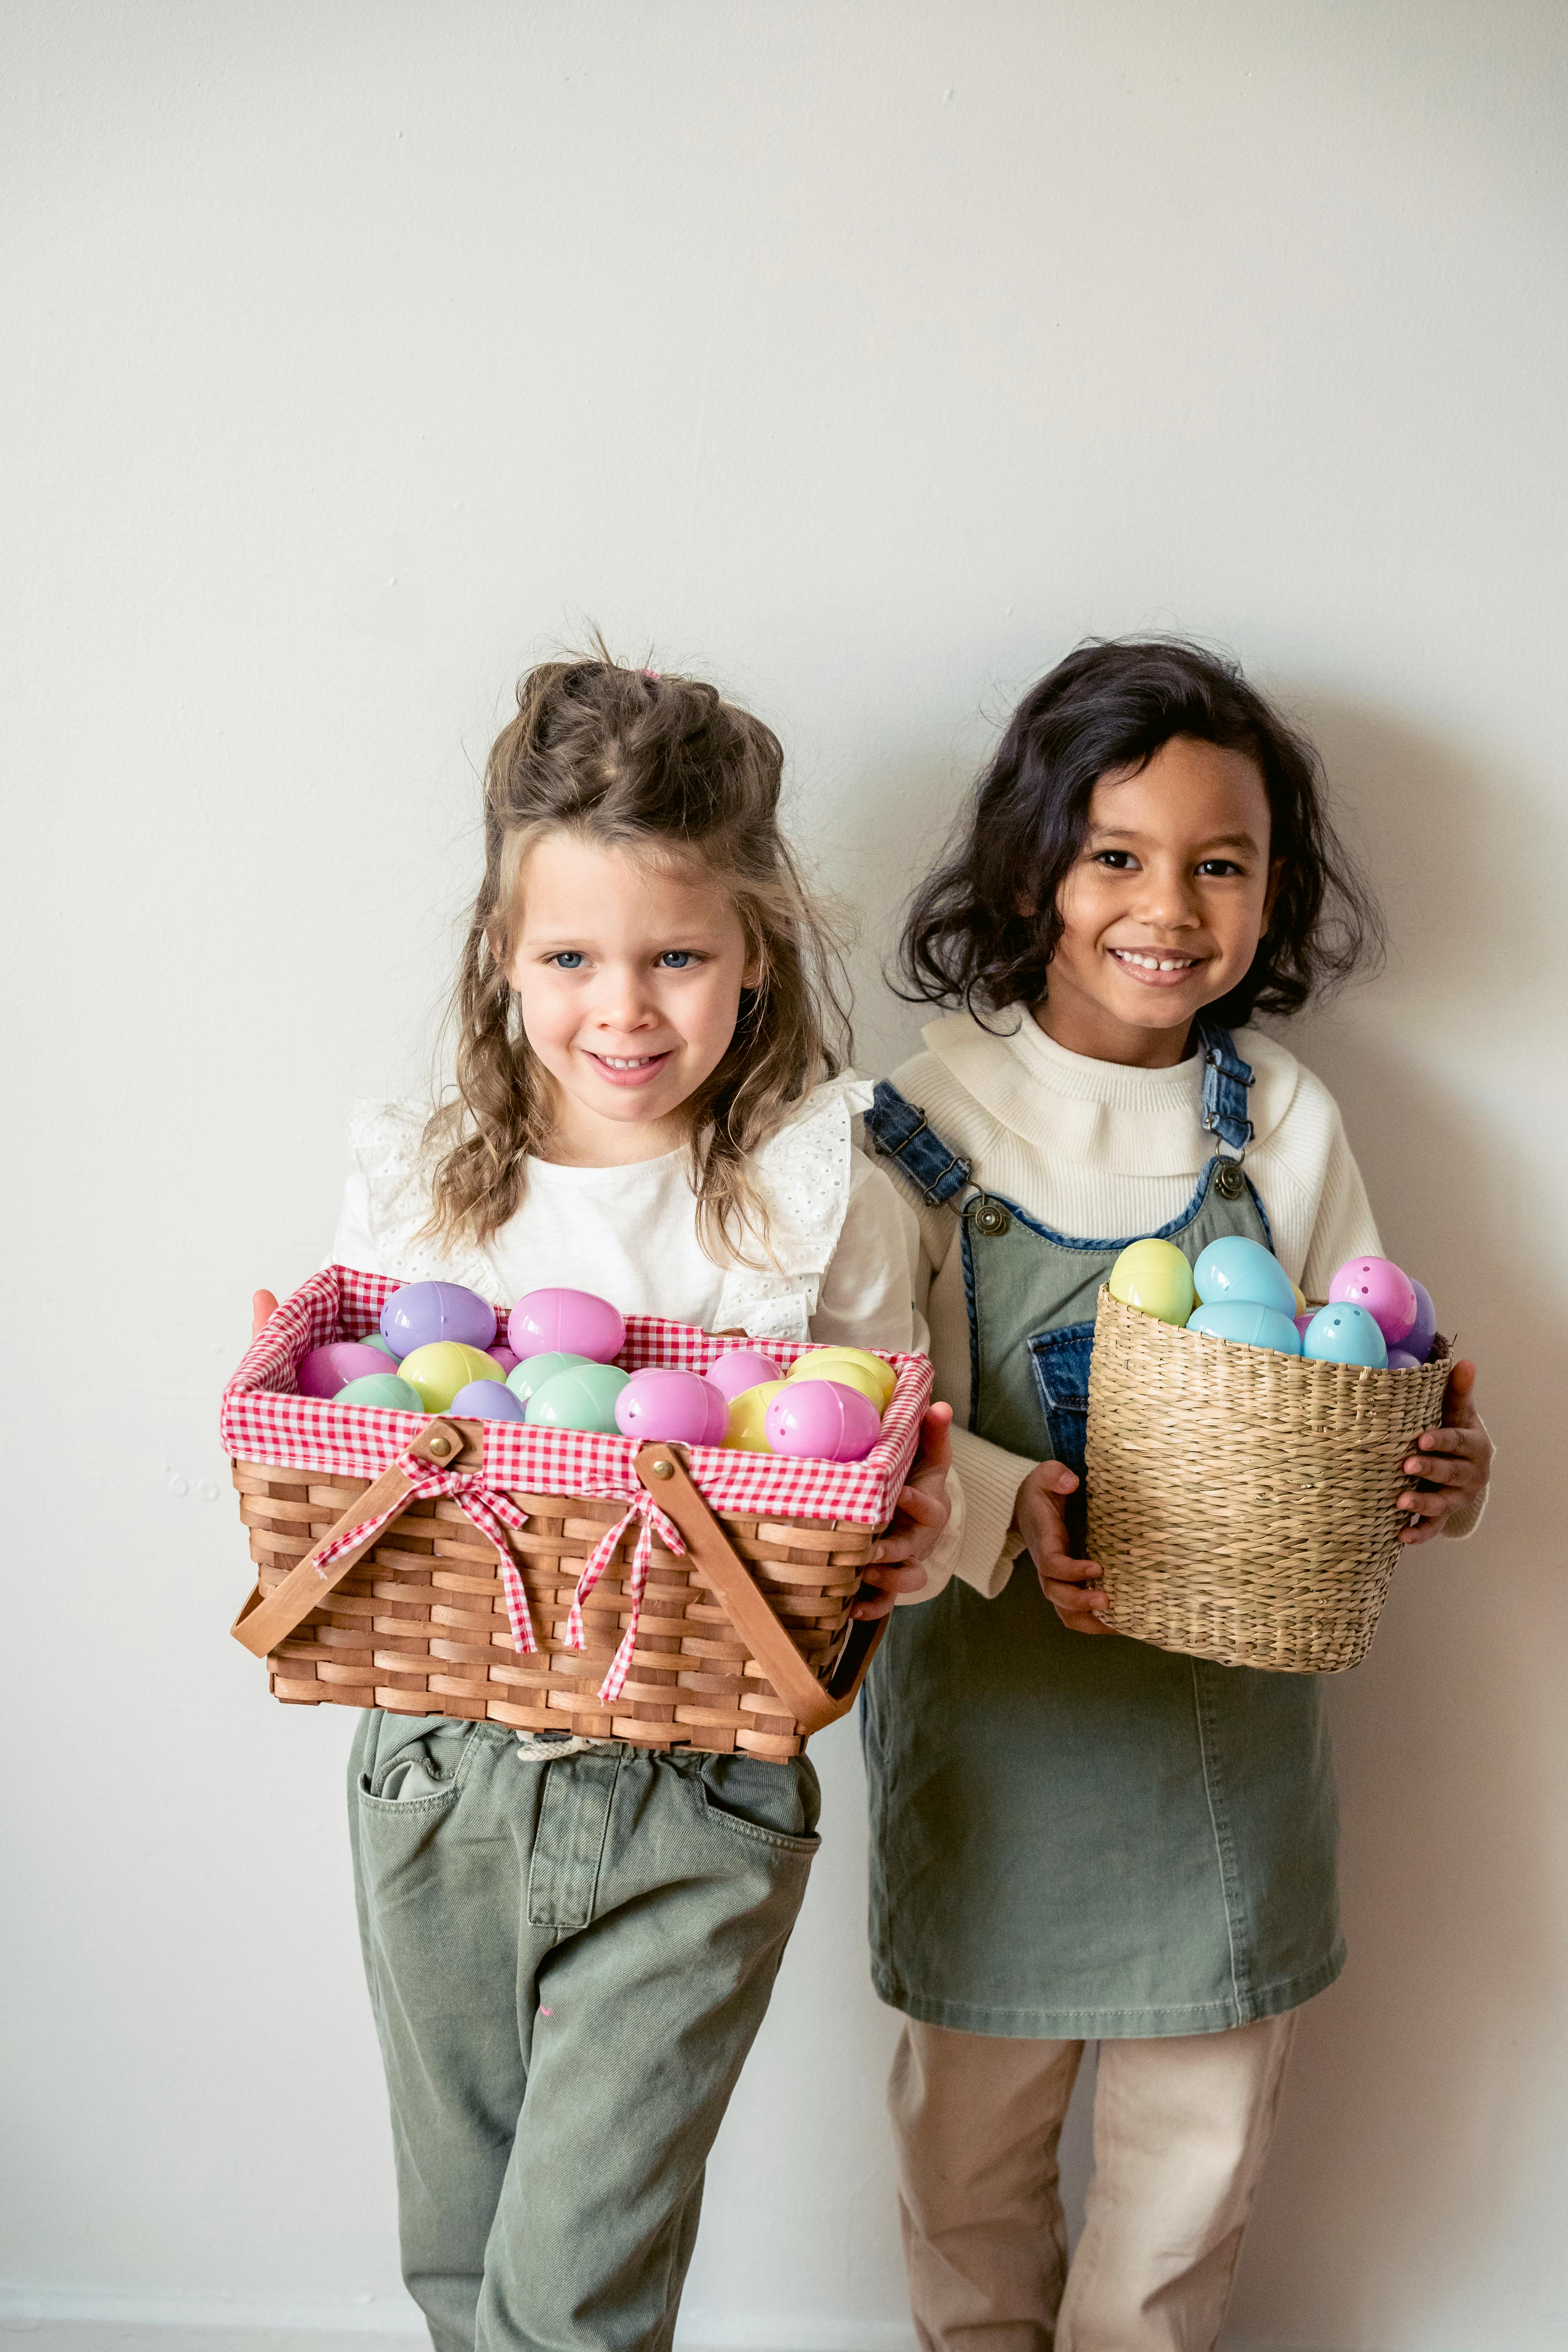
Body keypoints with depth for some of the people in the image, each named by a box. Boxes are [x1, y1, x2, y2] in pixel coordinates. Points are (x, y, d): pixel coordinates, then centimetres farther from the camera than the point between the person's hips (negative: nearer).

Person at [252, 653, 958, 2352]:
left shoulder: (824, 1203, -9)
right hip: (433, 1774, 3)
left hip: (692, 1804, -3)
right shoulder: (411, 1186, -2)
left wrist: (918, 1540, -21)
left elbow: (881, 1494, 0)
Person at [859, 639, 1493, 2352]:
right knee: (974, 2100, 16)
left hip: (1232, 1692, 2)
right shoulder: (933, 1110, -7)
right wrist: (1007, 1505, -25)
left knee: (1203, 2116, 15)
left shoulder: (1285, 1121, 0)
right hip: (992, 1683, -2)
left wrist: (1428, 1476, -16)